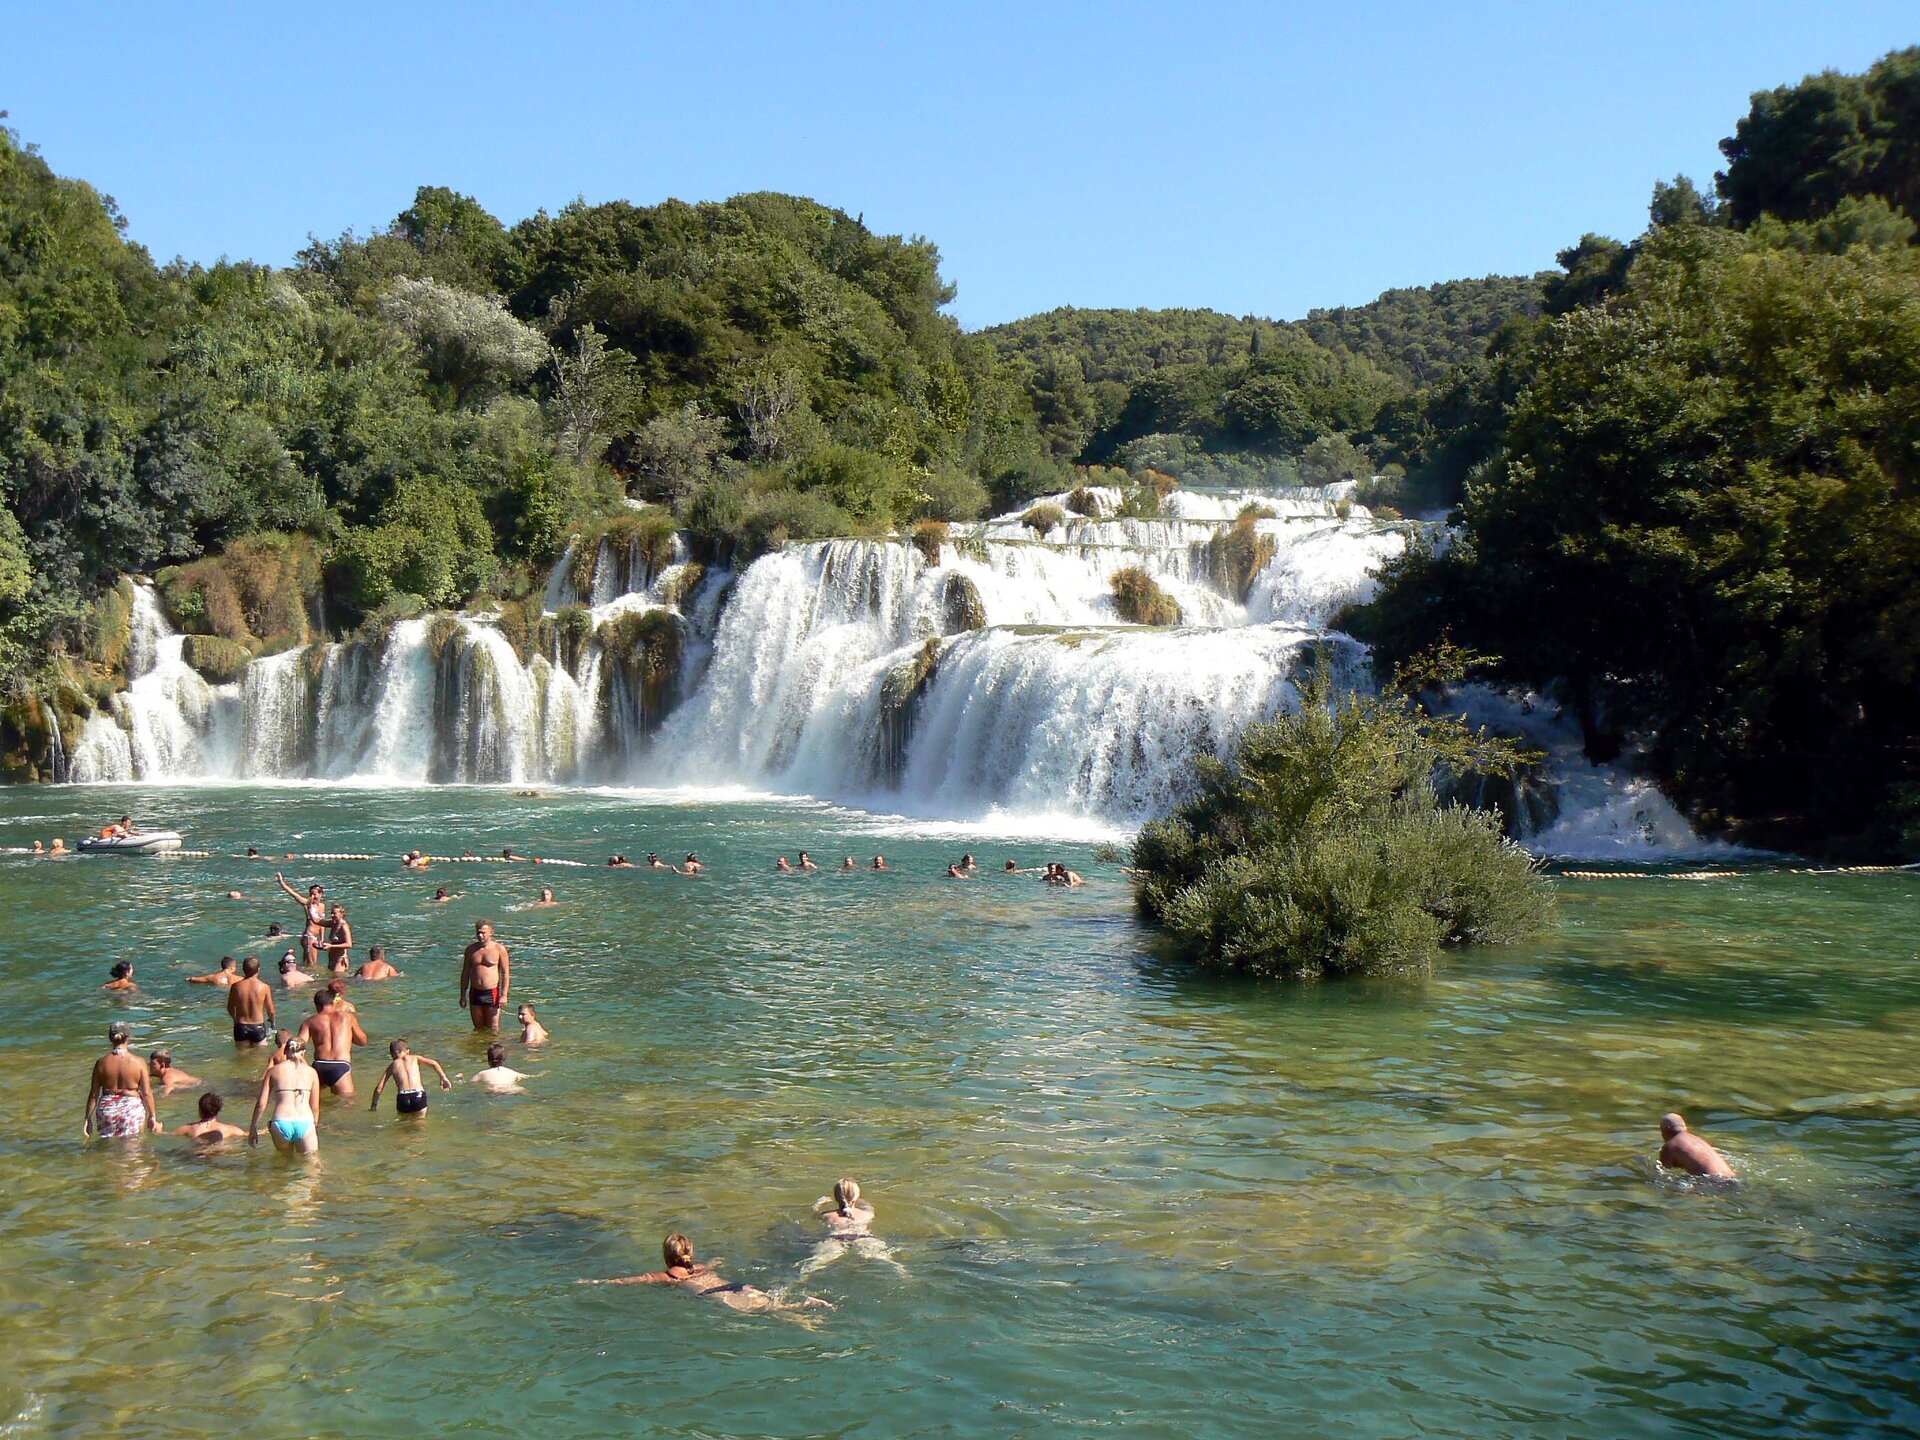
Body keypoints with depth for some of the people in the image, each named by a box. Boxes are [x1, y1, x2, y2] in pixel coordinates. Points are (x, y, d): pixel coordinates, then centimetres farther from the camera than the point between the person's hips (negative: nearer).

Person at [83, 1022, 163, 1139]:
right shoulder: (138, 1062, -7)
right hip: (132, 1108, -2)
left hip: (107, 1109, 2)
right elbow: (147, 1093, -6)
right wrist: (152, 1116, 5)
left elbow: (93, 1094, 1)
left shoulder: (101, 1062, -3)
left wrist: (88, 1119, 9)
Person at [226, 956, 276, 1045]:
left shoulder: (236, 986, -8)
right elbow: (270, 1010, -2)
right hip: (258, 1027, -2)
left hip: (240, 1026, 2)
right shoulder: (264, 987, -12)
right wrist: (272, 1022, 19)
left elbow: (230, 1008, 5)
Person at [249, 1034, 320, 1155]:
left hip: (281, 1123, 0)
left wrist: (253, 1127, 18)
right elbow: (315, 1107, 11)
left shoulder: (274, 1070, 11)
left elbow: (261, 1103, 8)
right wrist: (315, 1125, 25)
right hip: (305, 1123, 0)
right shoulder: (311, 1072, 11)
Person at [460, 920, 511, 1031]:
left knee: (493, 1029, -2)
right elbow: (465, 973, 13)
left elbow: (506, 973, -5)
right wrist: (463, 995, 9)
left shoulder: (499, 949, -4)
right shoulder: (471, 950, 7)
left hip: (492, 993, -4)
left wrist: (504, 995, -12)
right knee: (478, 1028, 9)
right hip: (475, 993, 4)